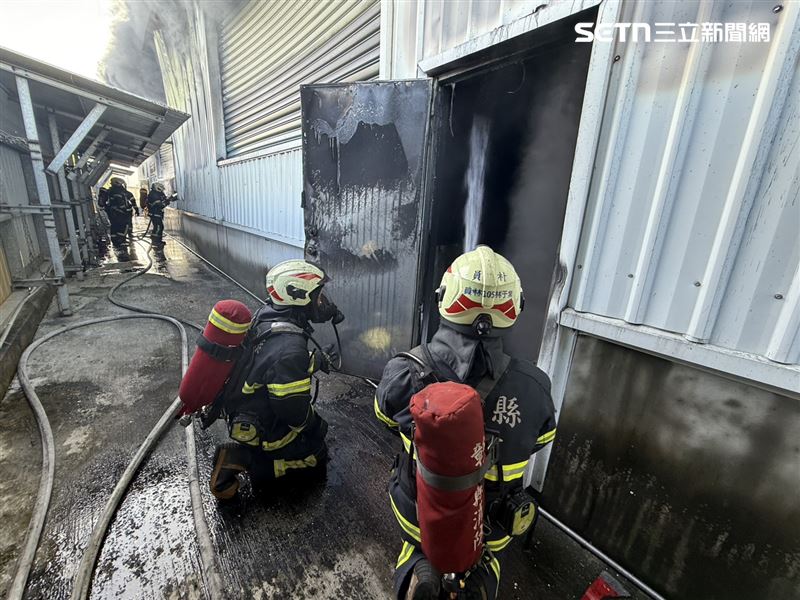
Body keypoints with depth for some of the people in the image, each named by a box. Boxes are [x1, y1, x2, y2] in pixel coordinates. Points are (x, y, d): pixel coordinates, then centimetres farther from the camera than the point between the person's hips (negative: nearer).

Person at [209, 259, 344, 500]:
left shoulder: (267, 314, -10)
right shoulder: (290, 349, -36)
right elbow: (294, 410, -28)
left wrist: (317, 361, 9)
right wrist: (313, 423, -7)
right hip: (262, 430, -8)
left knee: (317, 428, 23)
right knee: (316, 456, 12)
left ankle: (243, 452, 17)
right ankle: (243, 459, 2)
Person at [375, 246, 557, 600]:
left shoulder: (404, 372, -29)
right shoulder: (533, 387, -27)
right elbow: (539, 442, -5)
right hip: (487, 526, 0)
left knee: (417, 547, 34)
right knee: (484, 557, 33)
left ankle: (418, 569, 17)